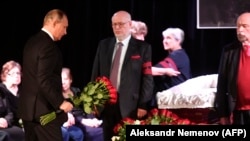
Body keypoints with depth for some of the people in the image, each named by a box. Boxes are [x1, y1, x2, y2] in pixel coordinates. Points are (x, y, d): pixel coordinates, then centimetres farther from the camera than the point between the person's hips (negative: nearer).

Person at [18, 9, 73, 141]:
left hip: (28, 107, 10)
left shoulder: (31, 42, 13)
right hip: (43, 109, -10)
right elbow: (44, 80, -24)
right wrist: (60, 102, -21)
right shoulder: (48, 45, -16)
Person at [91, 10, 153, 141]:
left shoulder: (142, 47, -1)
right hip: (106, 103, 4)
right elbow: (96, 73, 13)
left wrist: (143, 105, -10)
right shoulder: (104, 45, 12)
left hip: (130, 105, -4)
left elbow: (147, 78, -4)